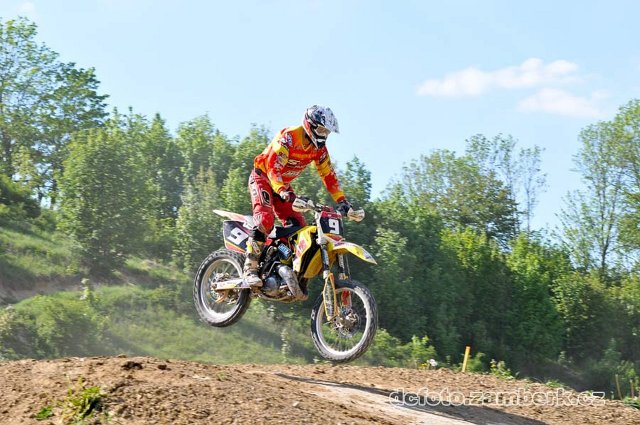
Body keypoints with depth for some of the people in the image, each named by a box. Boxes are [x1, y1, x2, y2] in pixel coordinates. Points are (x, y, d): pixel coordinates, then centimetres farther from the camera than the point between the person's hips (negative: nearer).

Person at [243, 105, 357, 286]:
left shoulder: (319, 147, -2)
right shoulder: (288, 137, -25)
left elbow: (328, 174, 0)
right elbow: (273, 166, -35)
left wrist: (341, 200, -11)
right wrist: (282, 191, -50)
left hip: (284, 184, 8)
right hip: (262, 176, -8)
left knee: (297, 225, -5)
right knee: (266, 219, -28)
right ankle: (250, 268, -29)